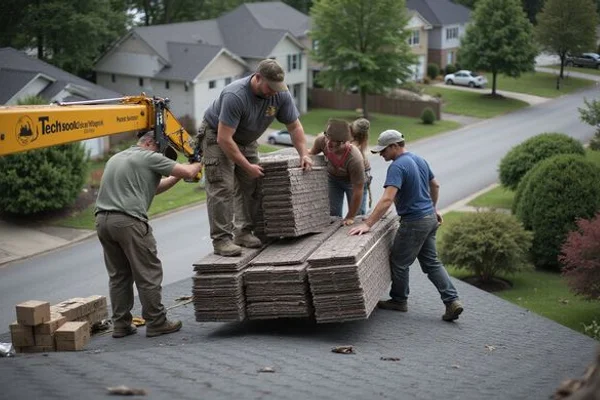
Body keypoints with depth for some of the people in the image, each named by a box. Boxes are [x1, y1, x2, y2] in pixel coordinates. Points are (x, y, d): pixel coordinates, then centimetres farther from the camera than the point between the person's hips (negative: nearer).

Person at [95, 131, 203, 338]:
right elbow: (188, 172, -3)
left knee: (118, 275, 14)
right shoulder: (150, 157, 1)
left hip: (102, 220, 8)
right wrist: (198, 164, 18)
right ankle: (156, 323, 4)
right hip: (128, 221, -8)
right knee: (148, 274, 0)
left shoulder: (116, 158, 28)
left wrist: (176, 178, 25)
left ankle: (121, 324, 15)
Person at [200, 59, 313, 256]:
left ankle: (244, 232, 7)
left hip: (246, 140, 6)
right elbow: (224, 139, -34)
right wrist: (247, 167, -28)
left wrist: (303, 154, -14)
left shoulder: (281, 95, -17)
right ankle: (221, 239, -15)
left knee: (251, 187, -2)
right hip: (217, 136, -6)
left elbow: (294, 127, -3)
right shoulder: (234, 96, -36)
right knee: (222, 188, -15)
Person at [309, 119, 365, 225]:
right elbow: (312, 153, -5)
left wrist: (350, 217, -24)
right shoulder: (322, 140, -34)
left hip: (352, 180, -3)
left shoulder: (355, 159, -45)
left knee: (357, 214, 1)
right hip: (333, 177, 4)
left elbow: (358, 191, -33)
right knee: (333, 213, 5)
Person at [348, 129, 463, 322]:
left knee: (399, 262, 8)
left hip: (414, 222, -9)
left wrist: (367, 224, -32)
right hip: (430, 218, 9)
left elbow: (387, 199, -30)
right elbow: (435, 186, 21)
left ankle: (399, 300, 23)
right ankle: (452, 301, 6)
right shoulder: (419, 160, 9)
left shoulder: (397, 167, -20)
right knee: (431, 262, 13)